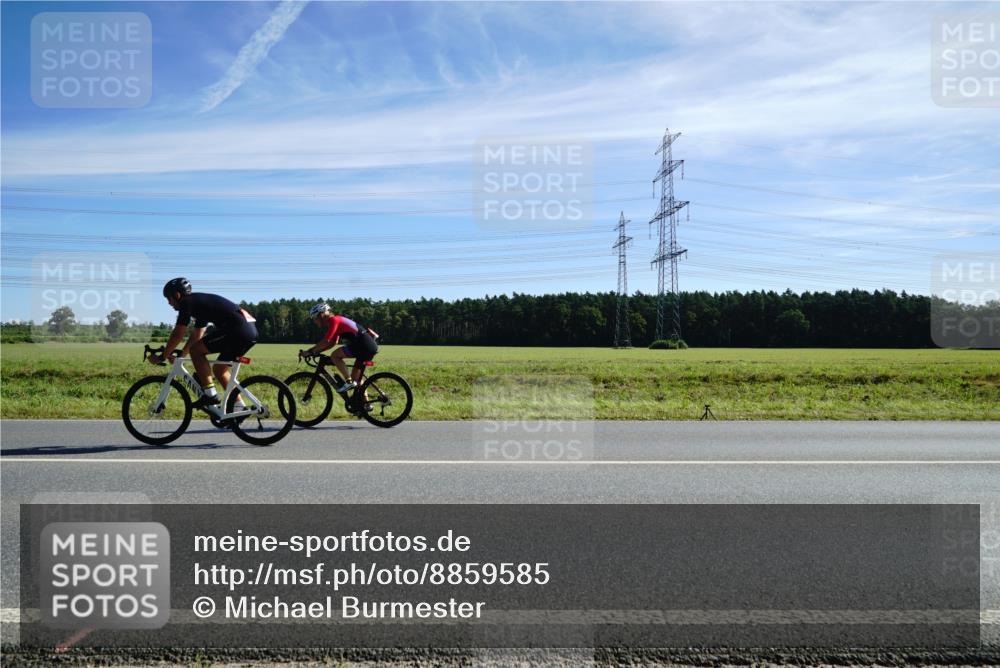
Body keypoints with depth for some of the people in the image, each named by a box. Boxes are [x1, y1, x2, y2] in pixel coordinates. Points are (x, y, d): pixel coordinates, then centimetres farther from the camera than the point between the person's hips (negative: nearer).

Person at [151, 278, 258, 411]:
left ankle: (210, 395, -3)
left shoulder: (187, 302, 2)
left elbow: (177, 335, 0)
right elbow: (196, 336, 35)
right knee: (219, 368, 19)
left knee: (196, 351, -4)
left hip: (238, 329, -10)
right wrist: (180, 356, 38)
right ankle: (239, 406, 16)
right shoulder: (199, 302, 29)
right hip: (251, 330, 10)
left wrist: (161, 357, 10)